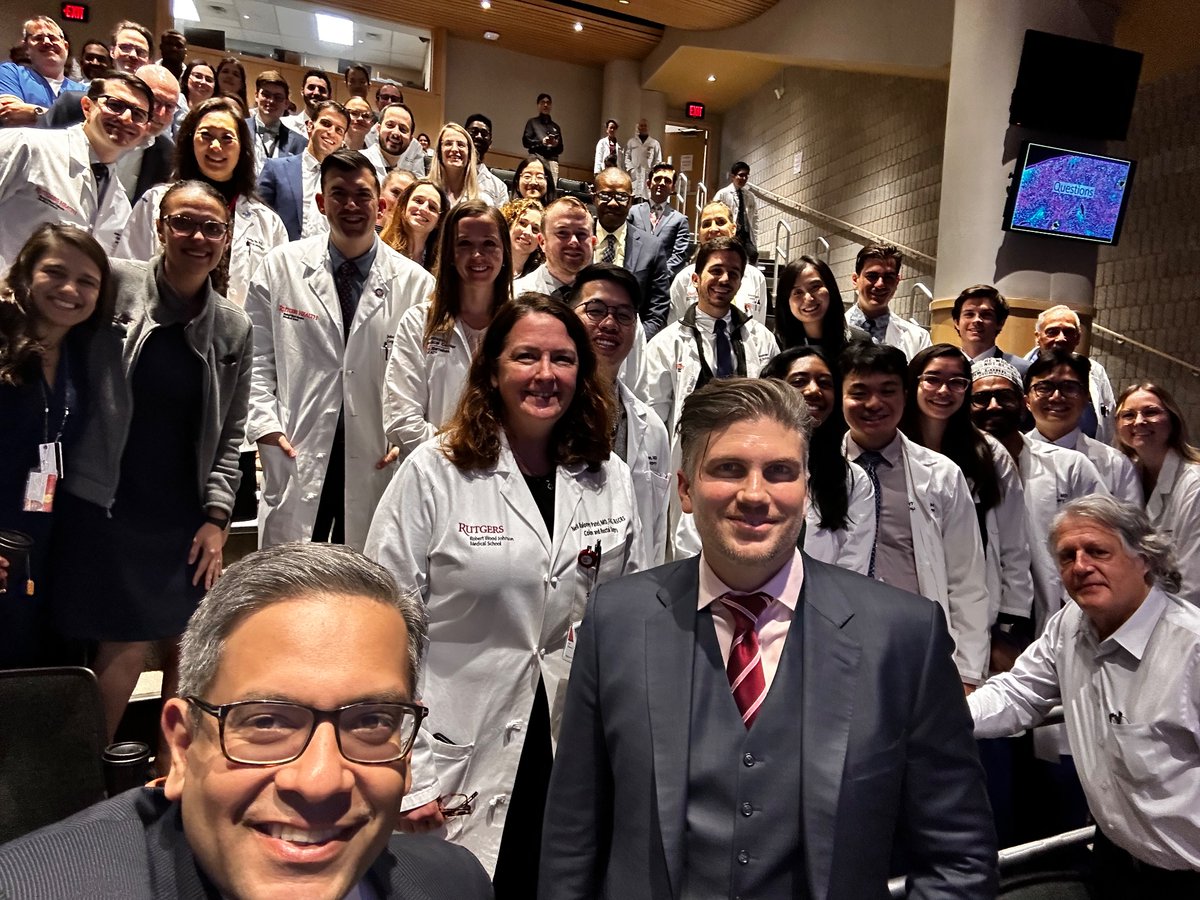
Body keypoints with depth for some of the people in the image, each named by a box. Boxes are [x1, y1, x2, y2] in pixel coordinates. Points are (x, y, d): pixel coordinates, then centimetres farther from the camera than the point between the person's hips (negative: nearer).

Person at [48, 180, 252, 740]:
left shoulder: (235, 328, 5)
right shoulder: (115, 284, -4)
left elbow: (231, 432, 8)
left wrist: (216, 516, 2)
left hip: (185, 516, 3)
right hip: (103, 504, -3)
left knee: (184, 648, 6)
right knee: (128, 644, -4)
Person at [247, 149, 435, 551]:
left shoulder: (416, 283, 0)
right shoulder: (280, 266, 3)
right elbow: (257, 355, 6)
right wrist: (264, 423, -3)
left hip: (377, 462, 0)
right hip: (296, 455, 1)